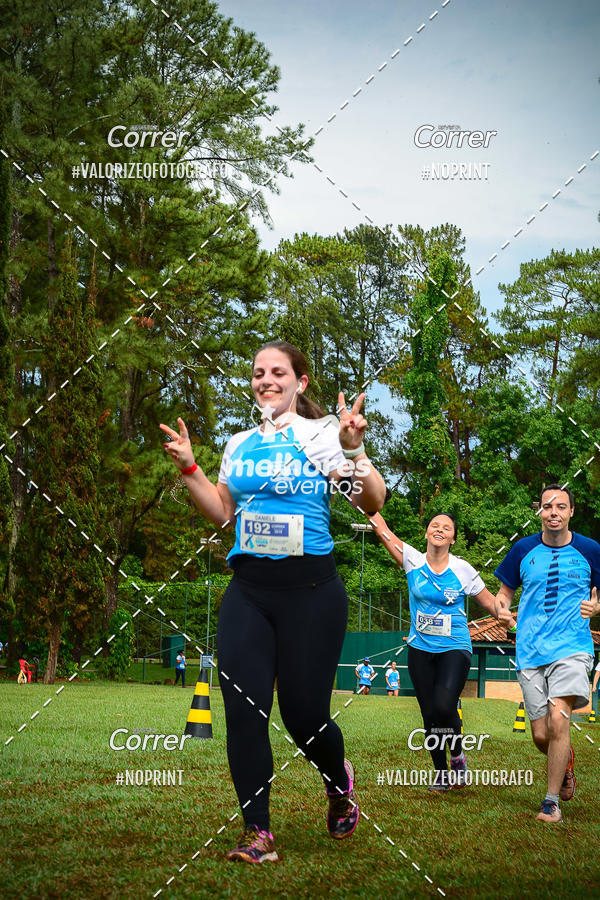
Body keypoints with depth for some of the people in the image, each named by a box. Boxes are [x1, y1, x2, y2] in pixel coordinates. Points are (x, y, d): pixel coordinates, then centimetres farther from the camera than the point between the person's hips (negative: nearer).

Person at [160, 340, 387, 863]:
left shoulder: (322, 434, -1)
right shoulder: (240, 443, 14)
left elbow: (373, 504, -8)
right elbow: (222, 514, 21)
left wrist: (353, 450, -24)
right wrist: (189, 467, 9)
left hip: (309, 589, -4)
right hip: (248, 590, 4)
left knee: (304, 713, -3)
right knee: (243, 709, -5)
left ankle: (339, 780, 32)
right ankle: (257, 833, 4)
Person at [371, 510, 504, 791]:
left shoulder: (463, 570, -4)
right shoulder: (413, 560, -1)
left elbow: (490, 602, 5)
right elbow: (381, 528, -4)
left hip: (455, 649, -2)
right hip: (420, 650, 2)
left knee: (444, 706, -23)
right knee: (429, 714, 2)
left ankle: (457, 755, 5)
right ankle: (441, 772, 23)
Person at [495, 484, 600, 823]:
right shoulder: (523, 549, 6)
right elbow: (505, 592, 16)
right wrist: (501, 608, -7)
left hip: (572, 647, -2)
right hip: (531, 652, 2)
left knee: (558, 718, -21)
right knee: (541, 735, 3)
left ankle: (552, 801, -7)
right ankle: (566, 761, 38)